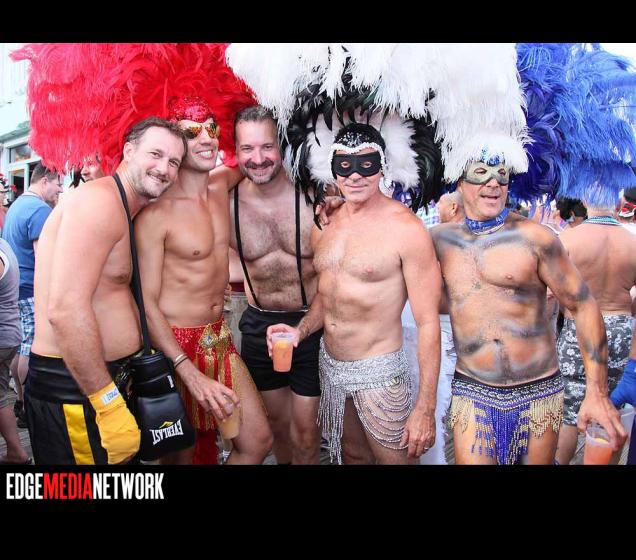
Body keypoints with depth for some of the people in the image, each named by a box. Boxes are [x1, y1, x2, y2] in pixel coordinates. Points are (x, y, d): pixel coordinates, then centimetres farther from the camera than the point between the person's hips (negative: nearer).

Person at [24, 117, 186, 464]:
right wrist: (108, 403, -24)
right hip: (71, 389, -10)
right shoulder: (100, 201, -18)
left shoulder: (124, 212, 14)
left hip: (107, 378, 10)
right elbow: (65, 310, -28)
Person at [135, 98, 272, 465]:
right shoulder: (156, 212, -17)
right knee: (183, 454, 11)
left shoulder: (222, 184, 2)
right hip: (174, 345, -6)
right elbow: (146, 302, -17)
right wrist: (192, 375, -24)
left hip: (219, 336, 6)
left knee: (258, 441, 8)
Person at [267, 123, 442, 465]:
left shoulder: (405, 228, -18)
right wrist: (300, 330, -4)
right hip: (330, 365, 6)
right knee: (351, 455, 23)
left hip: (379, 372, -6)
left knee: (395, 459, 9)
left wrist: (425, 409, -18)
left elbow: (427, 322, -17)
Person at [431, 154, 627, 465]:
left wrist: (597, 392, -9)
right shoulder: (441, 238, 1)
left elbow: (584, 306, -5)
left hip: (540, 391, 0)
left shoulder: (535, 237, -7)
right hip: (472, 392, 1)